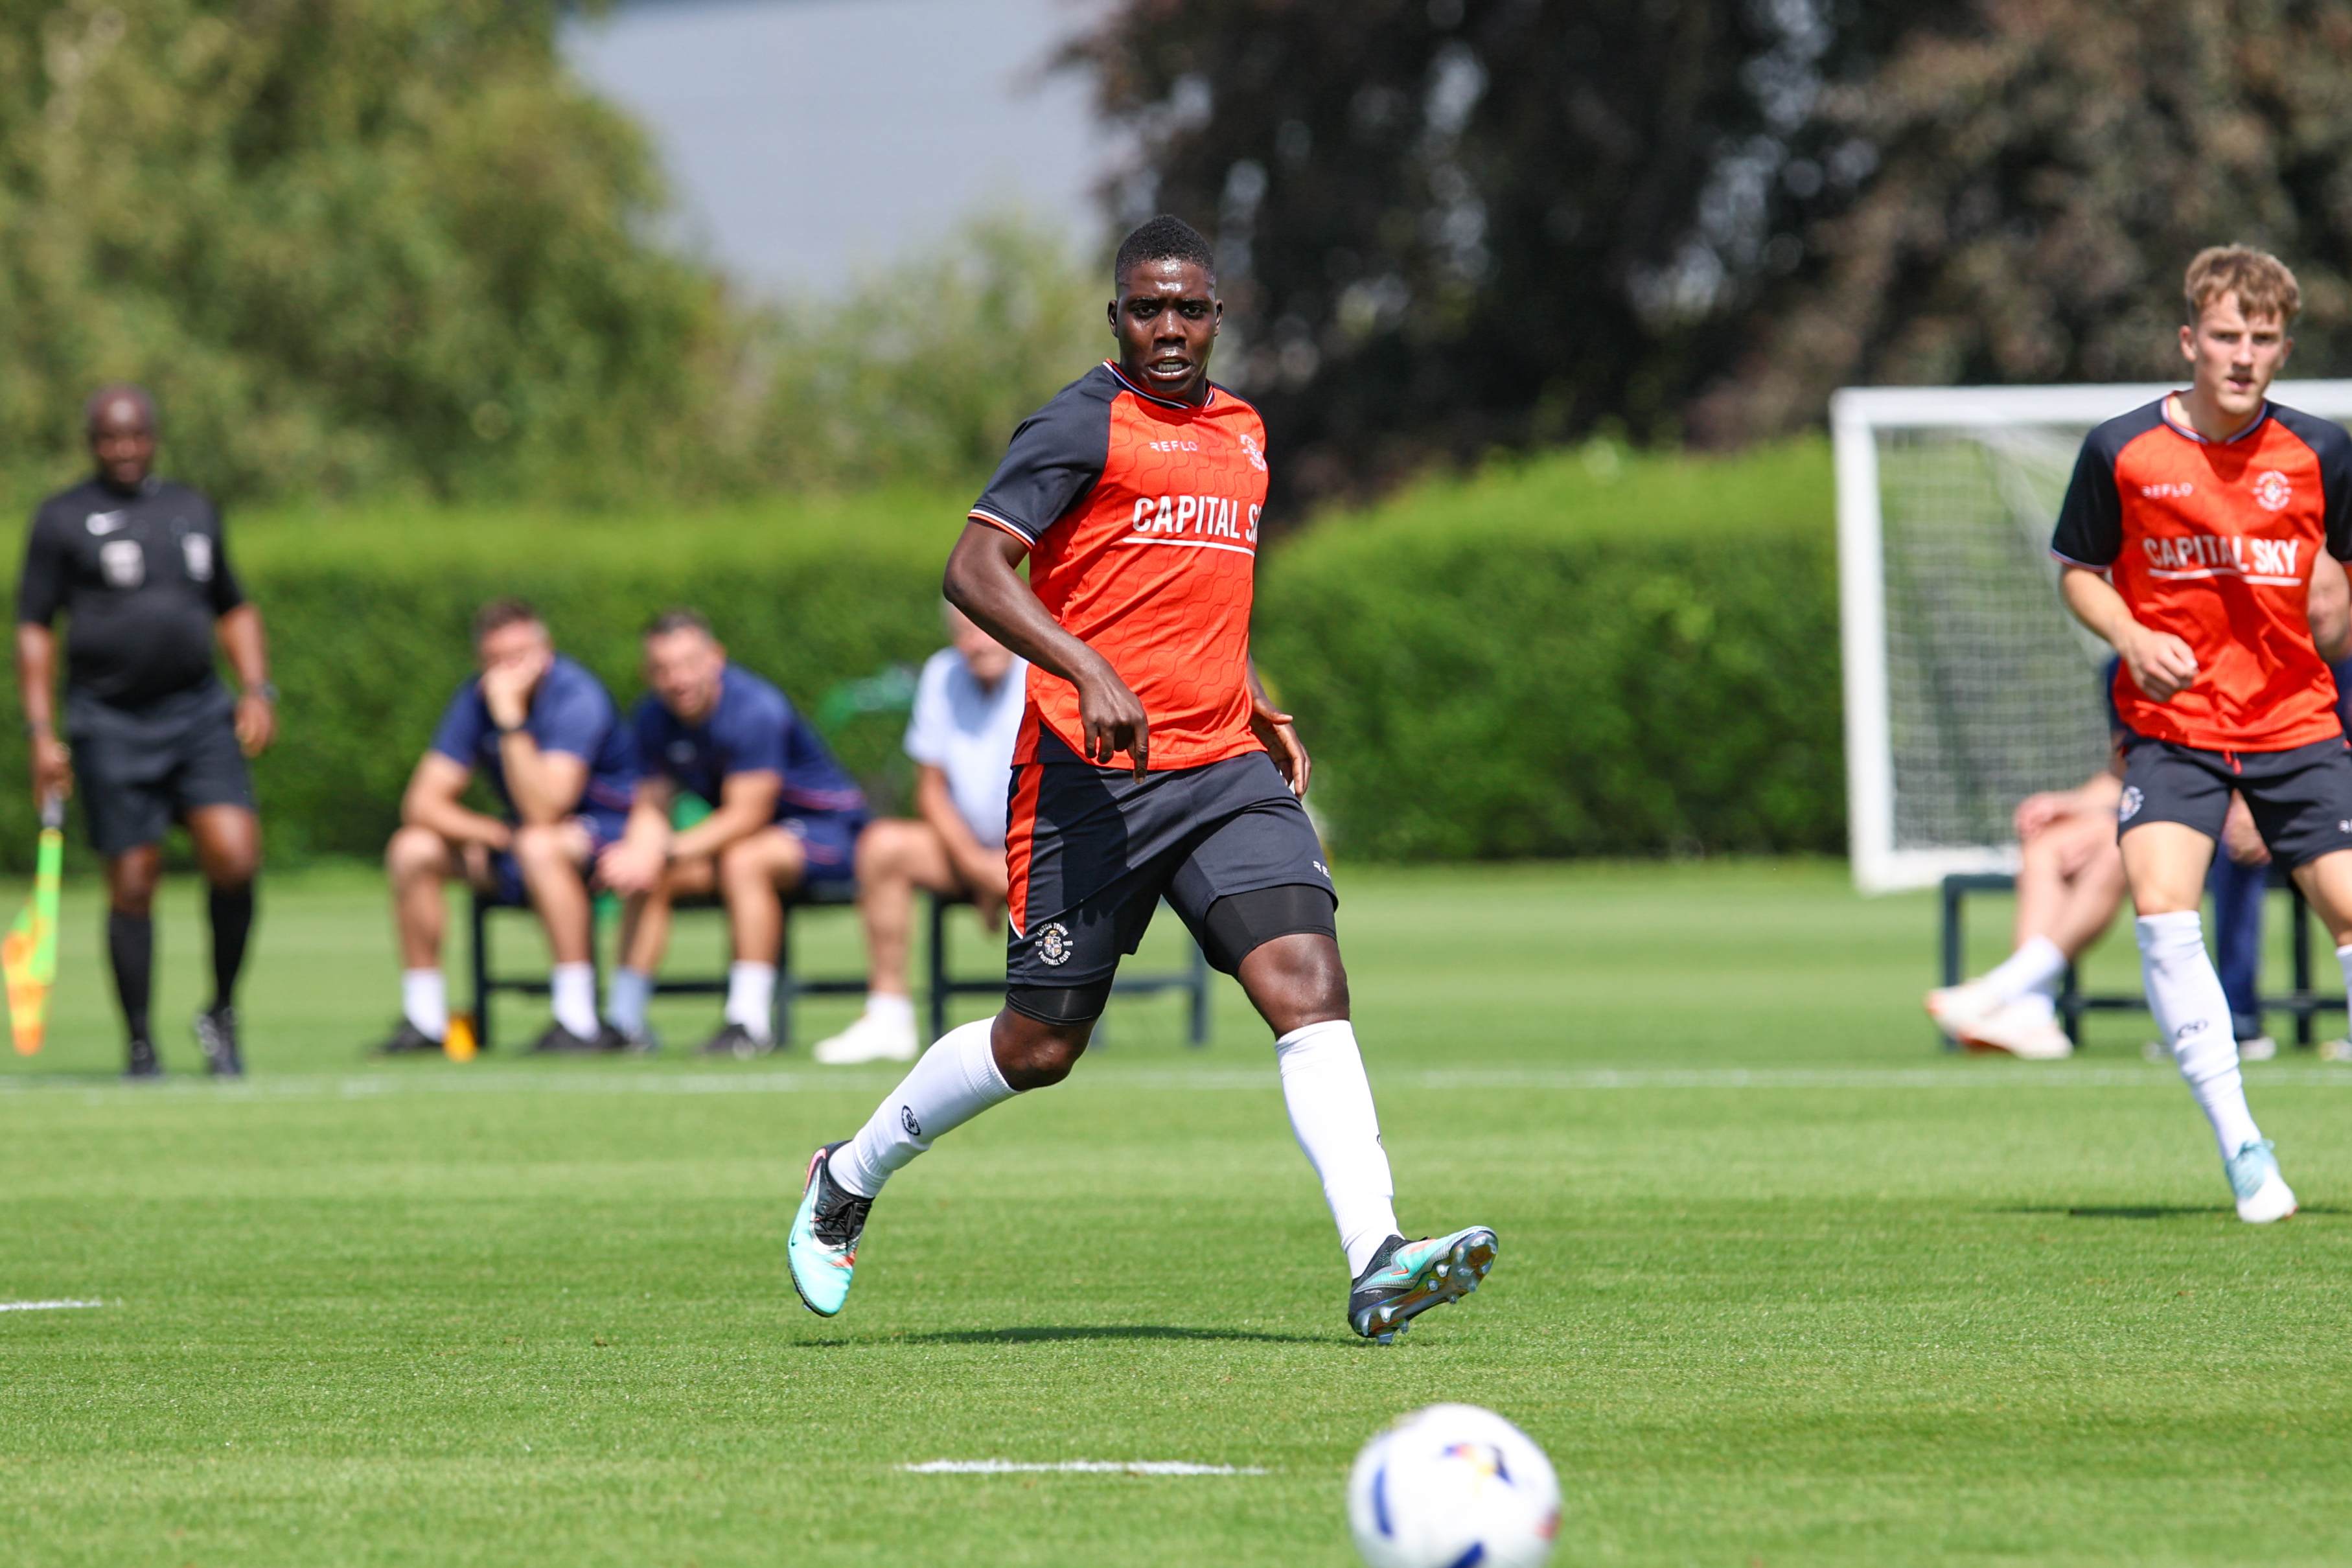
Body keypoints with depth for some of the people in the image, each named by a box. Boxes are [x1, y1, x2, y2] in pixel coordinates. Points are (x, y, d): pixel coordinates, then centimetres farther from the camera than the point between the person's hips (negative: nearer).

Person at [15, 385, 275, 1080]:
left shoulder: (193, 509, 16)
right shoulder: (63, 519, 4)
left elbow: (233, 608, 25)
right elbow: (34, 628, 2)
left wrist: (257, 689, 10)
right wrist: (41, 733, -6)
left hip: (199, 711, 3)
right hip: (111, 726, -3)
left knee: (234, 857, -15)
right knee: (133, 885, -2)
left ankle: (221, 1013, 4)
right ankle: (140, 1044, 10)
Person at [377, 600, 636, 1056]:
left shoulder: (576, 698, -23)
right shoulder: (476, 699, -4)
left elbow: (542, 811, -34)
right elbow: (422, 803, -5)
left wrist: (510, 719, -36)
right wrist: (495, 834, -20)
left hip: (607, 830, -7)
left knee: (539, 844, -39)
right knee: (411, 849, -10)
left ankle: (580, 1022, -37)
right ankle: (425, 1020, -2)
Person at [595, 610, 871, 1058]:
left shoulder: (755, 710, -27)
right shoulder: (653, 718, -4)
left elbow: (745, 817, -27)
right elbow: (652, 805, -3)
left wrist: (666, 852, -33)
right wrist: (640, 850, -27)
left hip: (827, 829, -7)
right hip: (746, 832, 8)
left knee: (743, 861, -35)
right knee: (647, 877, -9)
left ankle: (751, 1023, -33)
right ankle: (624, 1018, -5)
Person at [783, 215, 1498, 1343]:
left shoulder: (1241, 432, 18)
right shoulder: (1084, 424, -6)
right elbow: (974, 571, -16)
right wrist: (1089, 671, -28)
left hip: (1226, 770, 6)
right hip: (1092, 774, -6)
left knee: (1308, 983, -15)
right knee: (1040, 1046, 1)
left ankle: (1377, 1267, -24)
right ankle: (850, 1180, 27)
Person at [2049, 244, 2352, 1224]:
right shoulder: (2123, 452, -5)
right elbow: (2078, 571, 7)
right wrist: (2132, 640, -11)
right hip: (2172, 726, -1)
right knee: (2160, 904, -21)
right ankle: (2239, 1145, -15)